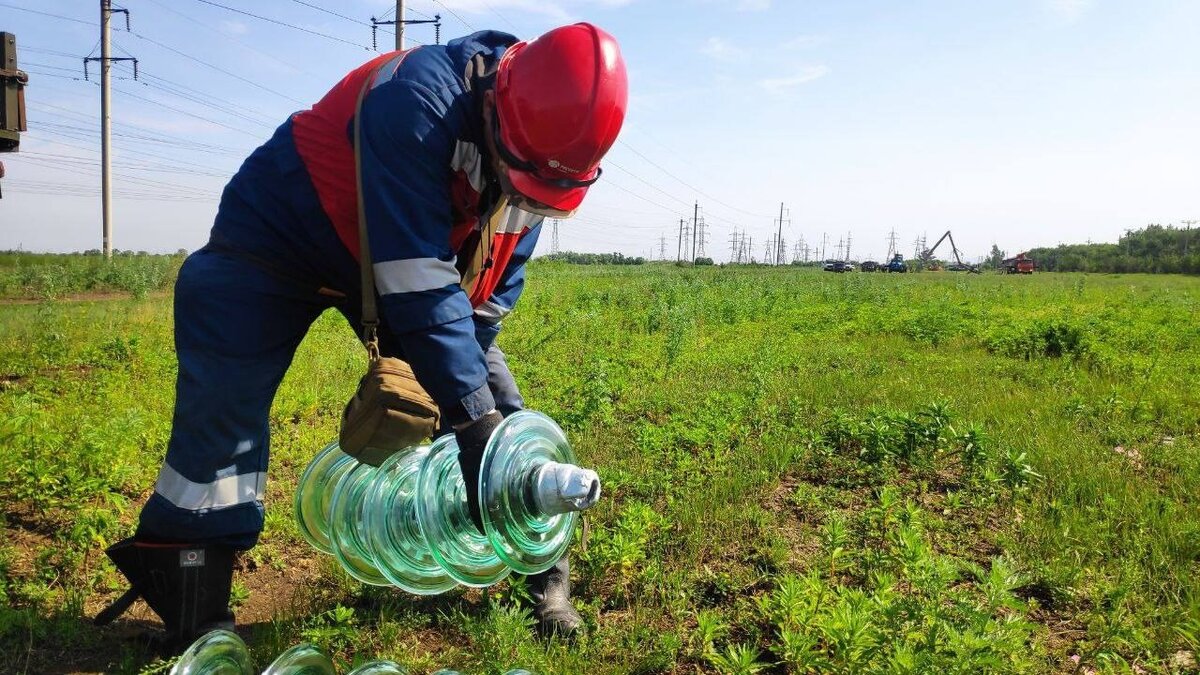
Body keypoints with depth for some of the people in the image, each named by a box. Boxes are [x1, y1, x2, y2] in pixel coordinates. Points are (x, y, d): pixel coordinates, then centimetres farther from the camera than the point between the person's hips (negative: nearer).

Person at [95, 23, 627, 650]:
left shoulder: (537, 143, -13)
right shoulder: (419, 99, -37)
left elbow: (497, 283, -5)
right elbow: (422, 288, -40)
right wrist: (473, 419, -38)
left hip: (406, 256, 6)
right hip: (280, 239, -5)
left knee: (496, 405, -1)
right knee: (221, 412, -12)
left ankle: (545, 574, 13)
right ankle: (194, 622, 4)